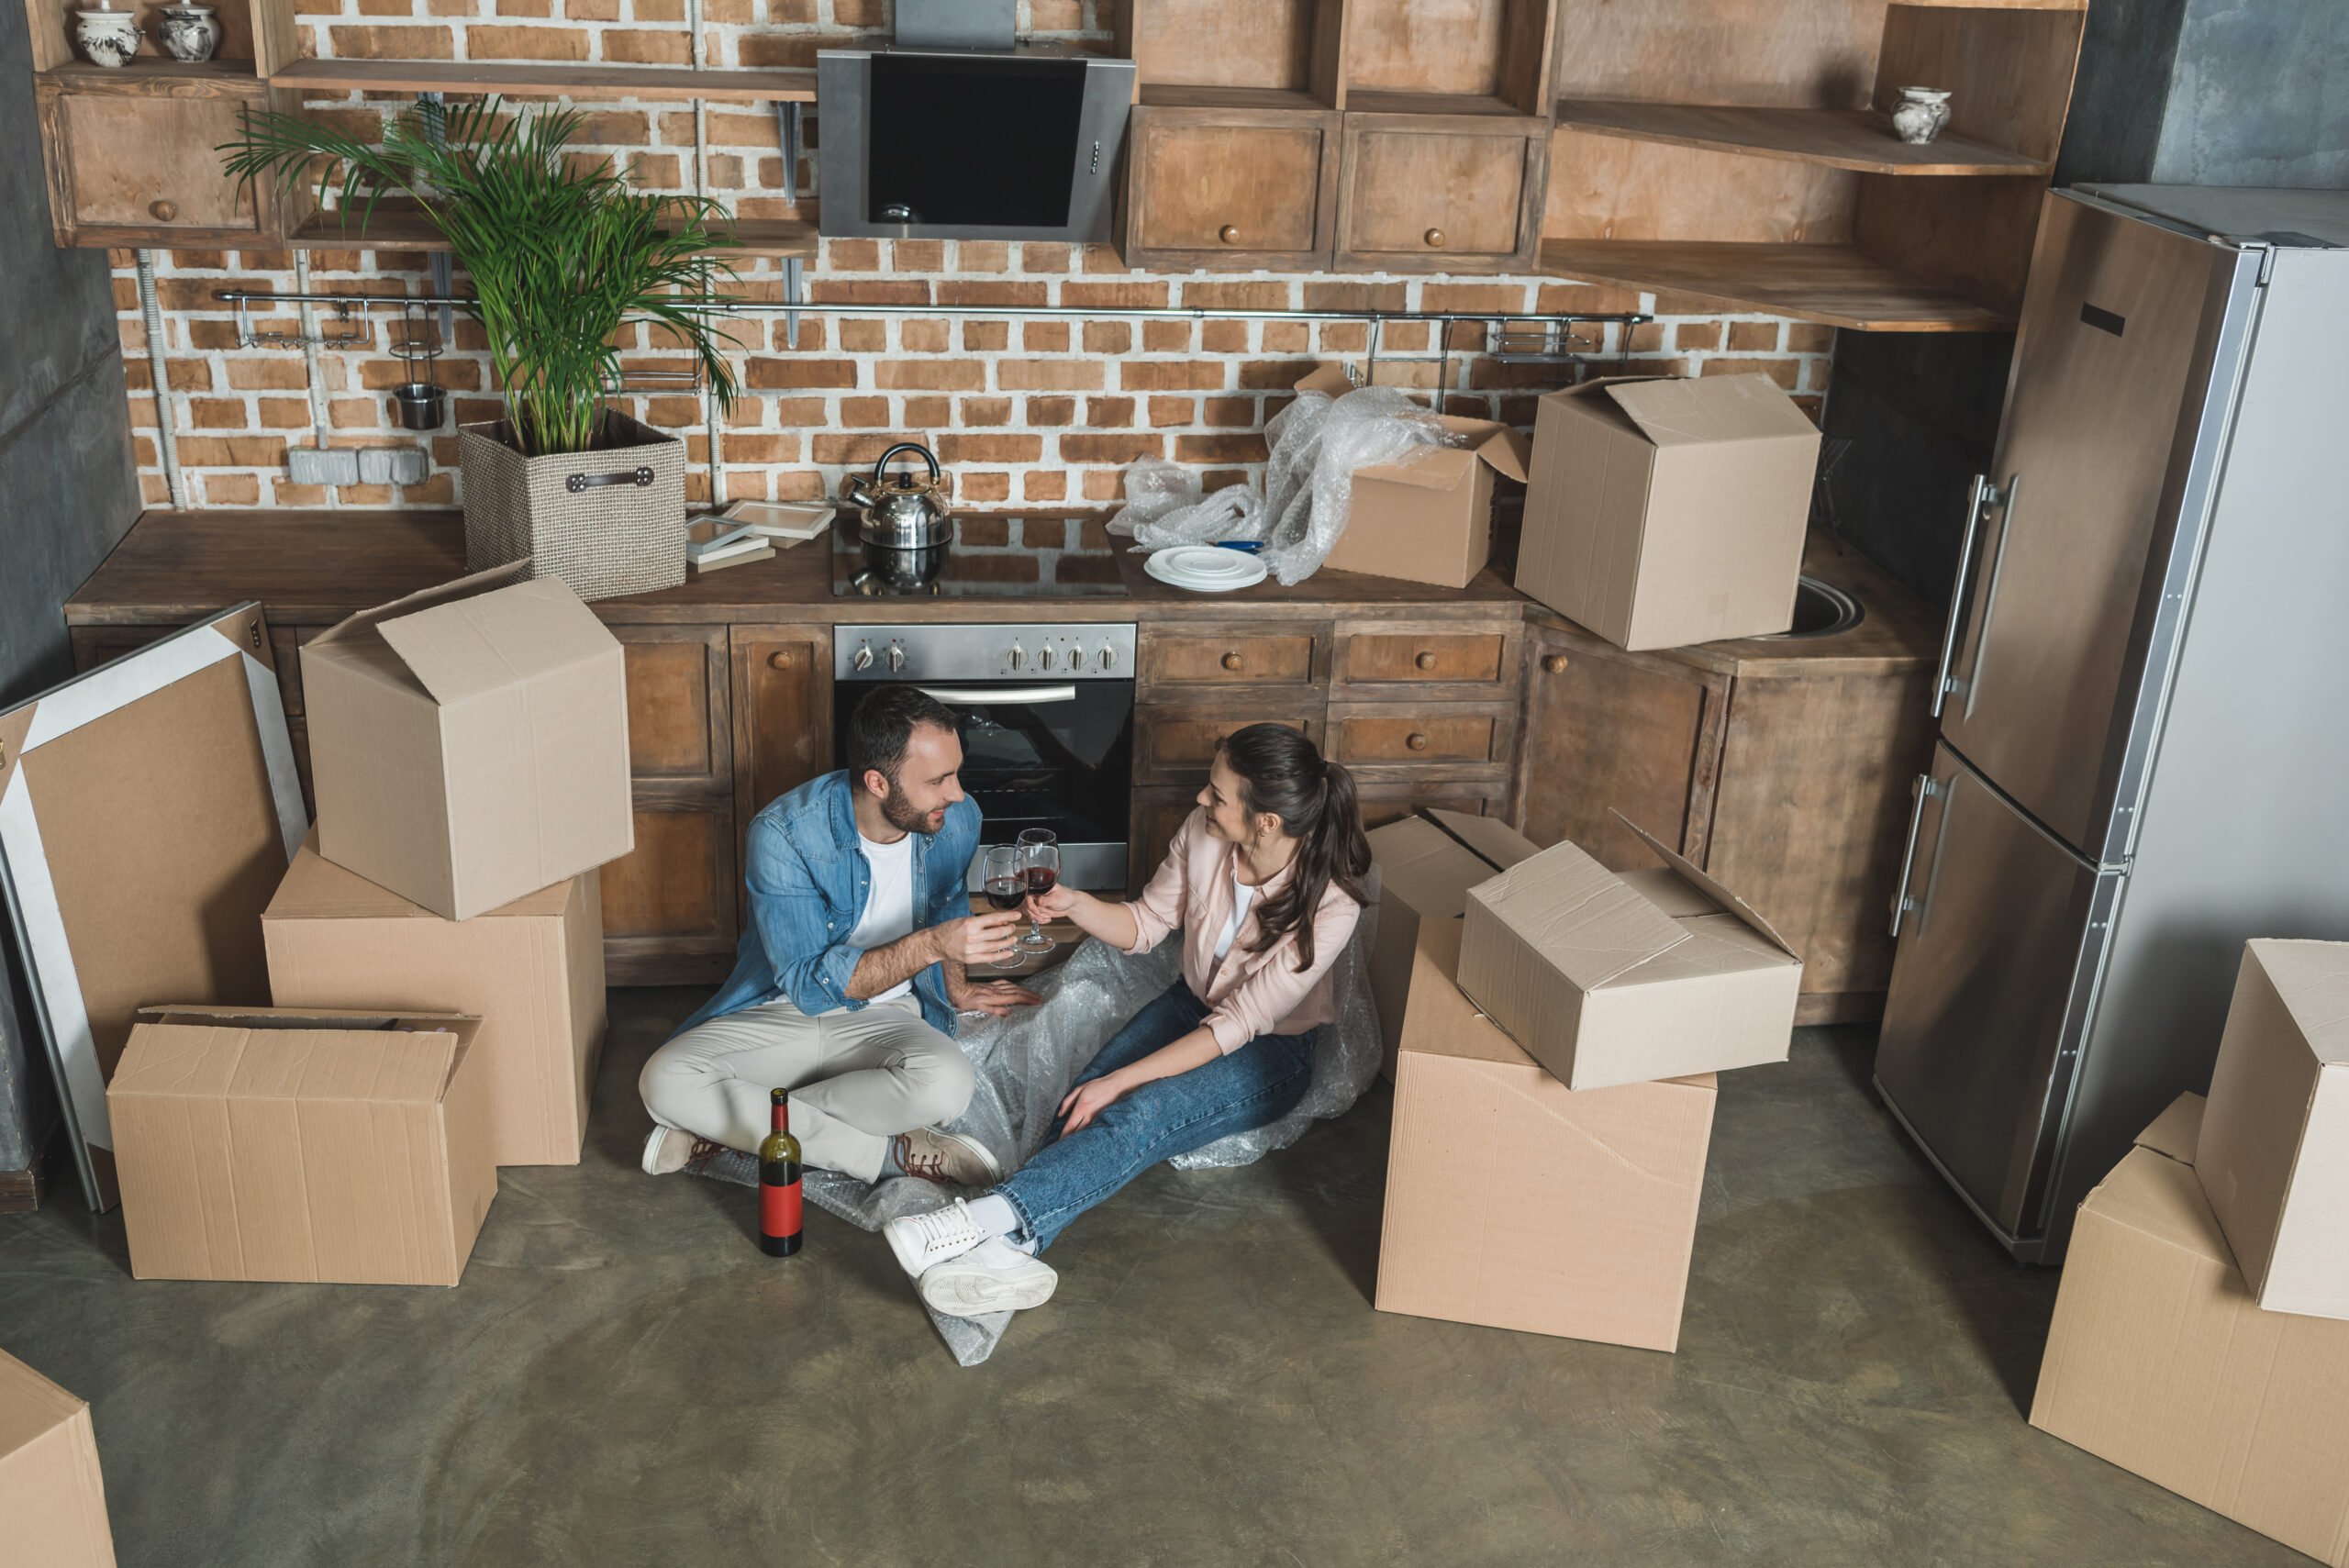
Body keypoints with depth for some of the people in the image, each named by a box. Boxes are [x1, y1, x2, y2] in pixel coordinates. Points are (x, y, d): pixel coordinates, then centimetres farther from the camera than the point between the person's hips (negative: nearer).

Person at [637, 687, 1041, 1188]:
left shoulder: (958, 818, -9)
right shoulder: (783, 834, -23)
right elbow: (807, 984, -25)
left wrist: (957, 987, 18)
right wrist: (931, 945, -34)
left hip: (886, 1016, 2)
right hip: (783, 1010, -2)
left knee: (946, 1083, -34)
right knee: (665, 1080, -30)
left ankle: (730, 1126, -18)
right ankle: (888, 1153, -22)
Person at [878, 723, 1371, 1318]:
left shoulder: (1329, 905, -27)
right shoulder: (1202, 834, -12)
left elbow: (1238, 1025, -26)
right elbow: (1145, 924, 4)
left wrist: (1120, 1081, -28)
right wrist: (1074, 904, -16)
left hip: (1269, 1052, -5)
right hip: (1191, 1005, 5)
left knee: (1138, 1114, -33)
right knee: (1086, 1101, -25)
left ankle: (987, 1218, -46)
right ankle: (1007, 1247, -45)